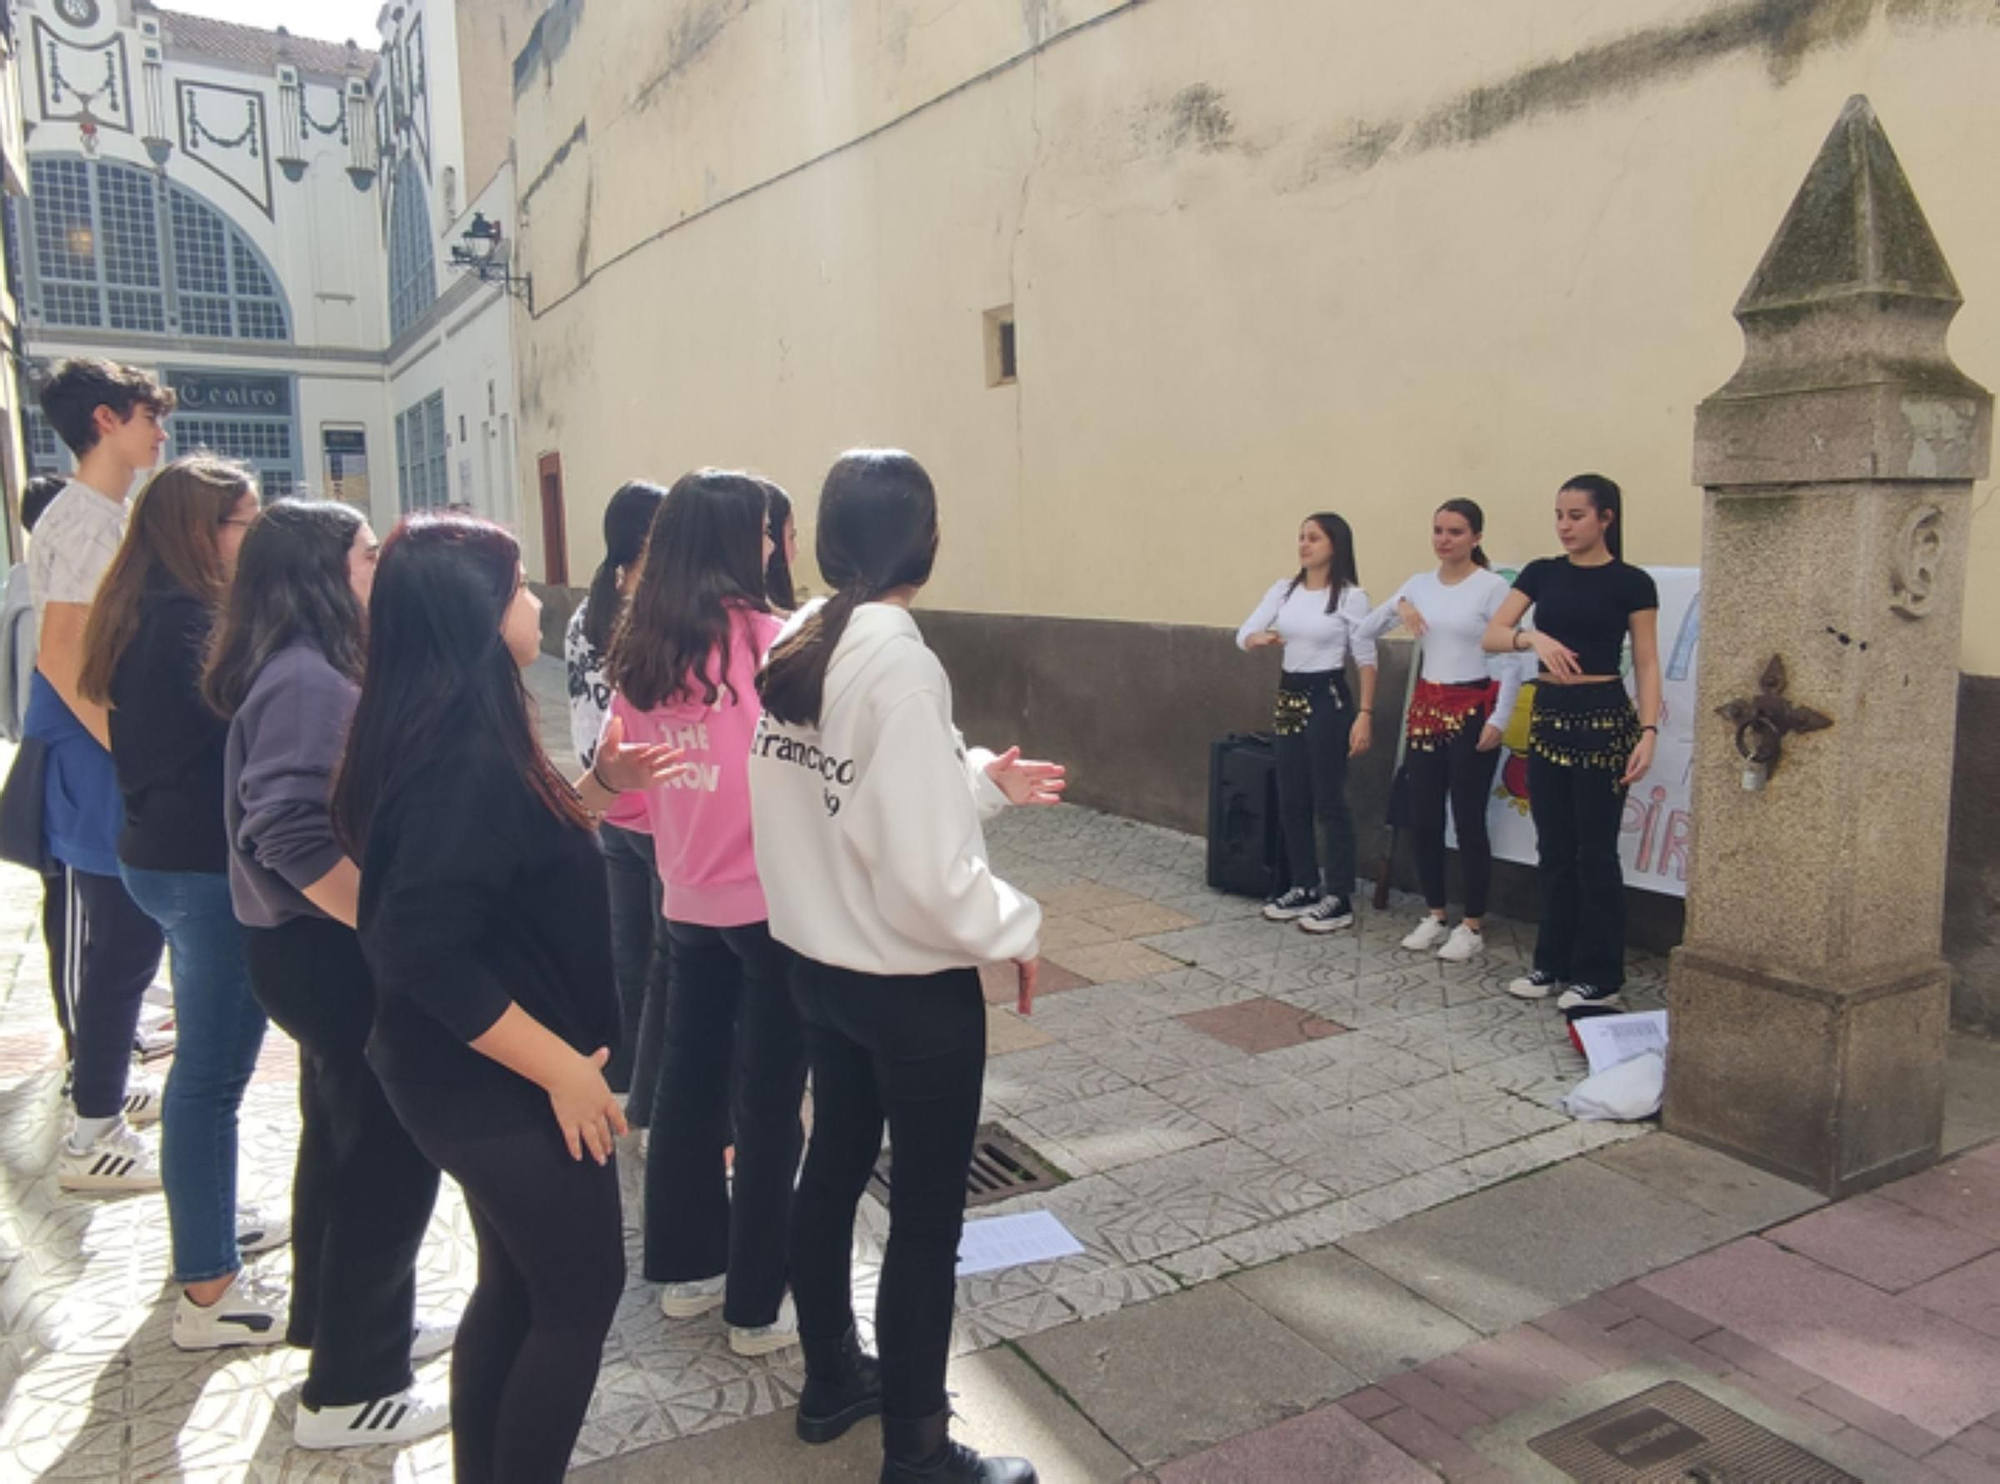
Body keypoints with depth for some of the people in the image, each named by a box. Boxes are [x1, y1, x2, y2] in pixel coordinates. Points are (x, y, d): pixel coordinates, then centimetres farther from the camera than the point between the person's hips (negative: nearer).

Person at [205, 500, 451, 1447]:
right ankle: (350, 1390, 14)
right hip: (329, 953, -10)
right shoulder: (307, 680, -21)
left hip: (324, 946, 10)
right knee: (390, 1157, 0)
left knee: (346, 1140, 22)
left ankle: (337, 1324, 40)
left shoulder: (305, 670, 11)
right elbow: (294, 840, -30)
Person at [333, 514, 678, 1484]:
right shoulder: (465, 756, -26)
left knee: (513, 1283, 22)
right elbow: (429, 951, -30)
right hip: (501, 1085, -9)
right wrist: (563, 1066, -24)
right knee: (582, 1294, 8)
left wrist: (599, 787, 4)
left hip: (475, 1077, 10)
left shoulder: (446, 737, 4)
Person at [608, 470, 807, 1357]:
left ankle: (686, 1268, 35)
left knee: (688, 1083, 19)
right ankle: (759, 1306, 18)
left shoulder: (636, 651, 2)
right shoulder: (765, 638, -17)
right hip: (771, 901, -6)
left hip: (687, 902, 7)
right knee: (768, 1105, 5)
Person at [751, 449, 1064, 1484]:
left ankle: (831, 1382, 44)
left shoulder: (791, 648, -1)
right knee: (926, 1217, 9)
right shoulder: (898, 662, -24)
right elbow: (927, 873, -26)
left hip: (816, 963, 8)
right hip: (913, 985, -8)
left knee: (833, 1167, 23)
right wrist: (1015, 930, -9)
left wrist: (984, 779, 11)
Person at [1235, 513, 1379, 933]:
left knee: (1329, 801, -1)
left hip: (1329, 700, -6)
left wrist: (1365, 714, -13)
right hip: (1289, 698, 6)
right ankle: (1304, 887, 23)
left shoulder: (1351, 596, -8)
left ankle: (1339, 899, 8)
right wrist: (1261, 639, -22)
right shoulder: (1284, 589, 6)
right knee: (1291, 800, 10)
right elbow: (1243, 634, 1)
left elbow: (1366, 660, -7)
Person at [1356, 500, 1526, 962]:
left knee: (1468, 820, -1)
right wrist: (1398, 607, -9)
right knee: (1423, 818, 8)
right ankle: (1435, 916, 22)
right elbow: (1366, 630, 10)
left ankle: (1472, 927, 11)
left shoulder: (1493, 586, -9)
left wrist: (1498, 719, -16)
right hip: (1426, 708, 6)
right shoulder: (1420, 584, 8)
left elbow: (1510, 659, -11)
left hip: (1473, 710, -6)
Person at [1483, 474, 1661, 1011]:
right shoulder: (1541, 573, 7)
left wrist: (1648, 730, -15)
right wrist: (1532, 637, -22)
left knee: (1595, 851, 1)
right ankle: (1553, 963, 22)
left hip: (1603, 718, -5)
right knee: (1553, 848, 11)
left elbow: (1646, 665, -5)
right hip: (1547, 715, 5)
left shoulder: (1632, 583, -5)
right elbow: (1491, 636, -2)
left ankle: (1599, 975, 11)